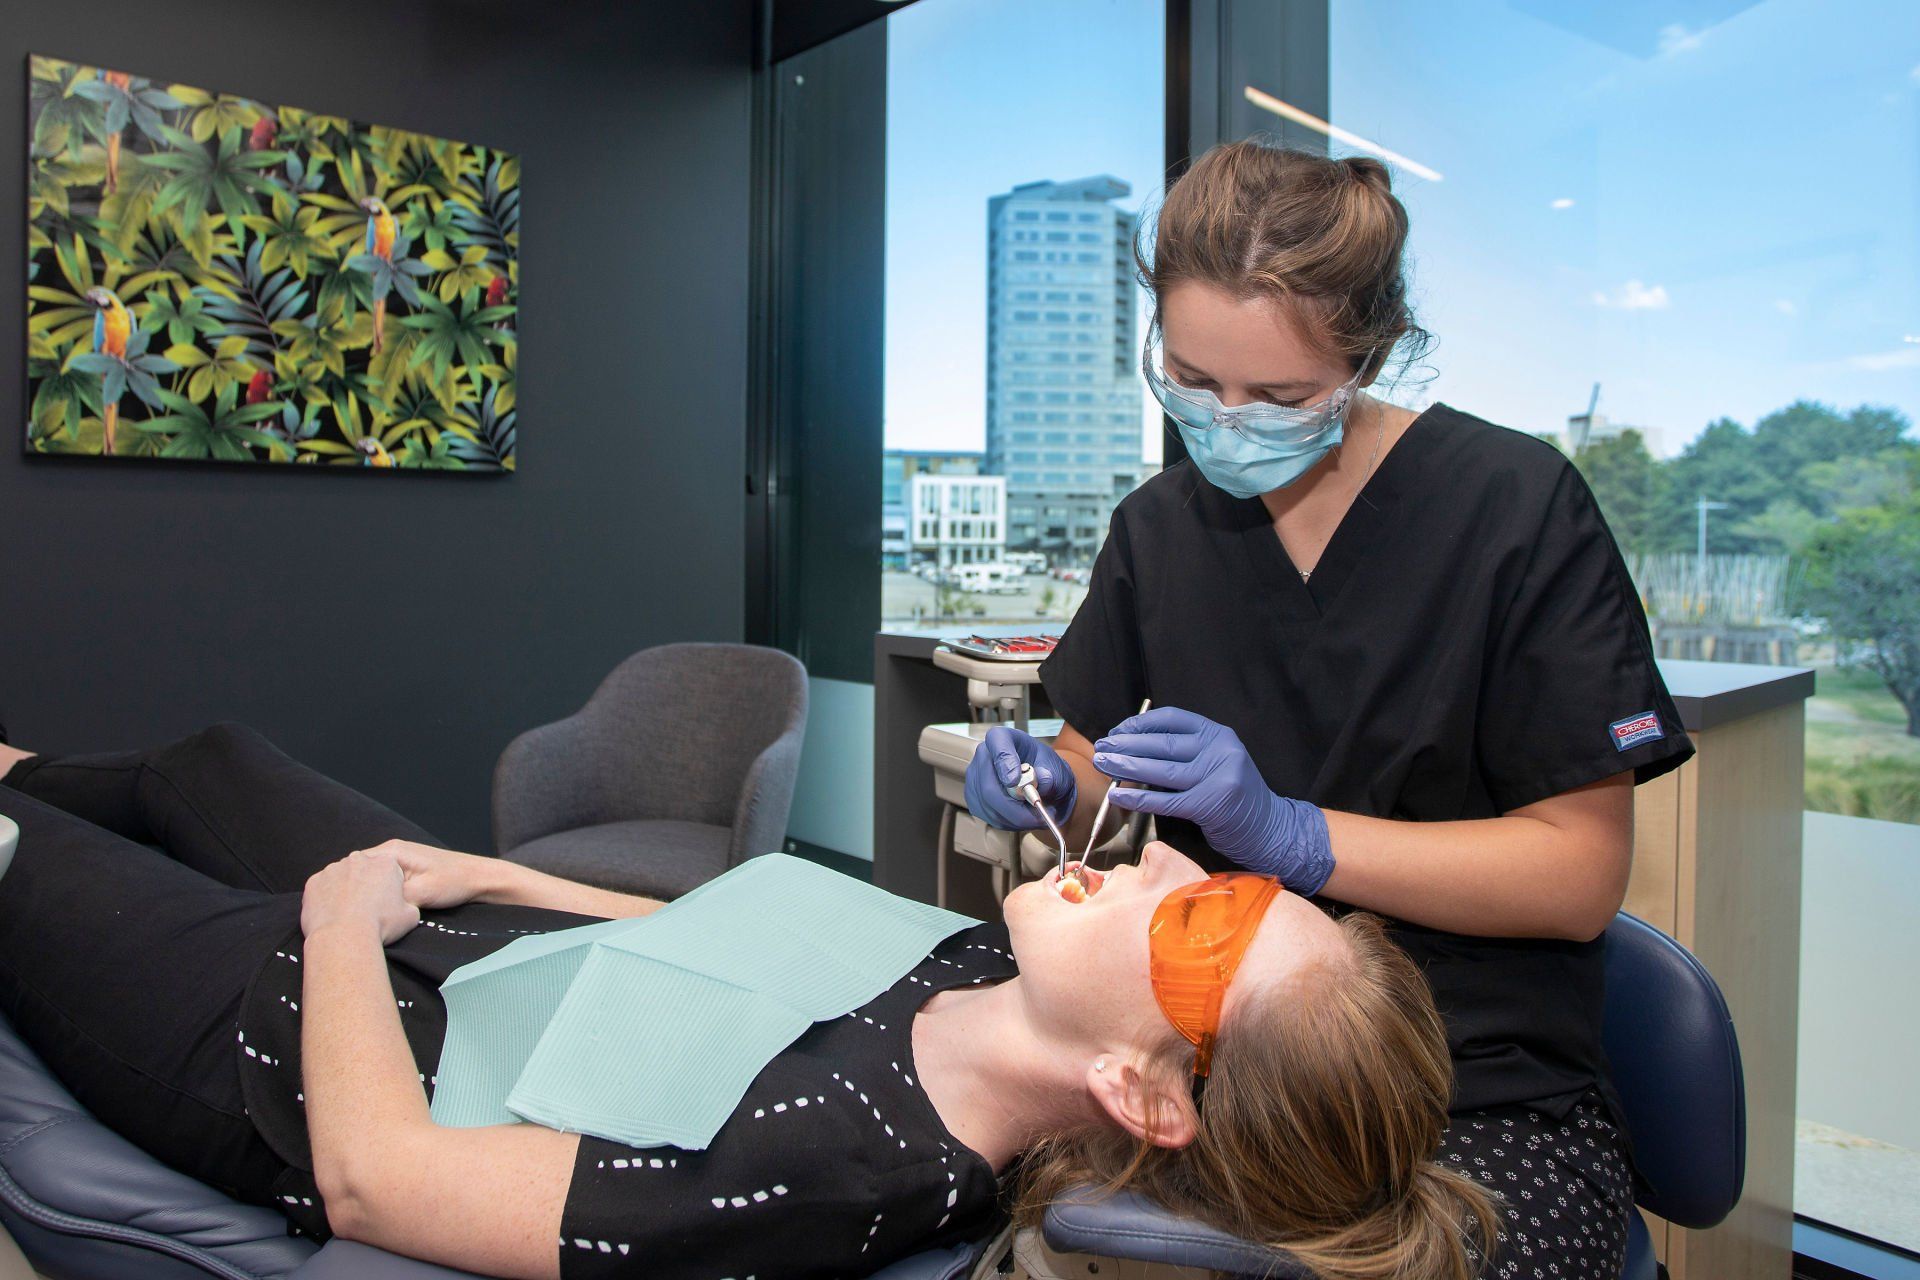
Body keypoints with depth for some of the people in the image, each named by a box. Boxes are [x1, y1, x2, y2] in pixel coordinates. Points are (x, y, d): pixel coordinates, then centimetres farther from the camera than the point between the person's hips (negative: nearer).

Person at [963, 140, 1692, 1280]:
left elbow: (1581, 872, -10)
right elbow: (1097, 783, 13)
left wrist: (1291, 831, -20)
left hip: (1490, 1100, -3)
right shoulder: (1160, 525, 6)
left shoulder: (1519, 509, -8)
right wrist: (1050, 785, -10)